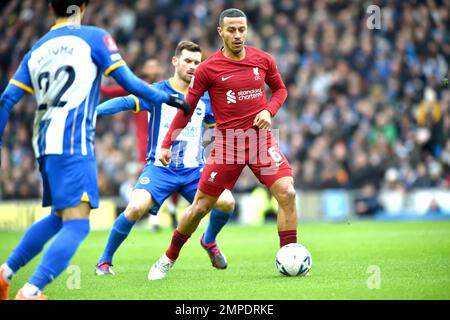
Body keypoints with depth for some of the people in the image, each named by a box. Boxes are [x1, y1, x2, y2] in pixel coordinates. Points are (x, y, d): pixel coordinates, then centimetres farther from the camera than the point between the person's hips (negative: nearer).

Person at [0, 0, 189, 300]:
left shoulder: (36, 50, 17)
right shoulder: (94, 37, 2)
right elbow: (128, 82, -2)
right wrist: (167, 98, 11)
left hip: (45, 142, 7)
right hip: (73, 144, -7)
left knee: (59, 217, 25)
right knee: (77, 224, -10)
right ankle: (30, 292, -24)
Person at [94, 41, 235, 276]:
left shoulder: (204, 99, 10)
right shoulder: (158, 92, -3)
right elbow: (126, 102, -18)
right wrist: (94, 110, -32)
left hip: (194, 169, 3)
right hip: (160, 168, -3)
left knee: (226, 202, -19)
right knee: (136, 207, -27)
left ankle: (209, 241, 16)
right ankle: (104, 261, -4)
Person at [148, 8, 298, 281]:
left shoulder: (263, 60, 2)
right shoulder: (208, 69, -5)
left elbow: (280, 89, 18)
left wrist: (269, 110, -3)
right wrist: (167, 144, -3)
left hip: (261, 138, 2)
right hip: (227, 143, -2)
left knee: (287, 193, -17)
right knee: (201, 206, 2)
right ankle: (168, 259, 22)